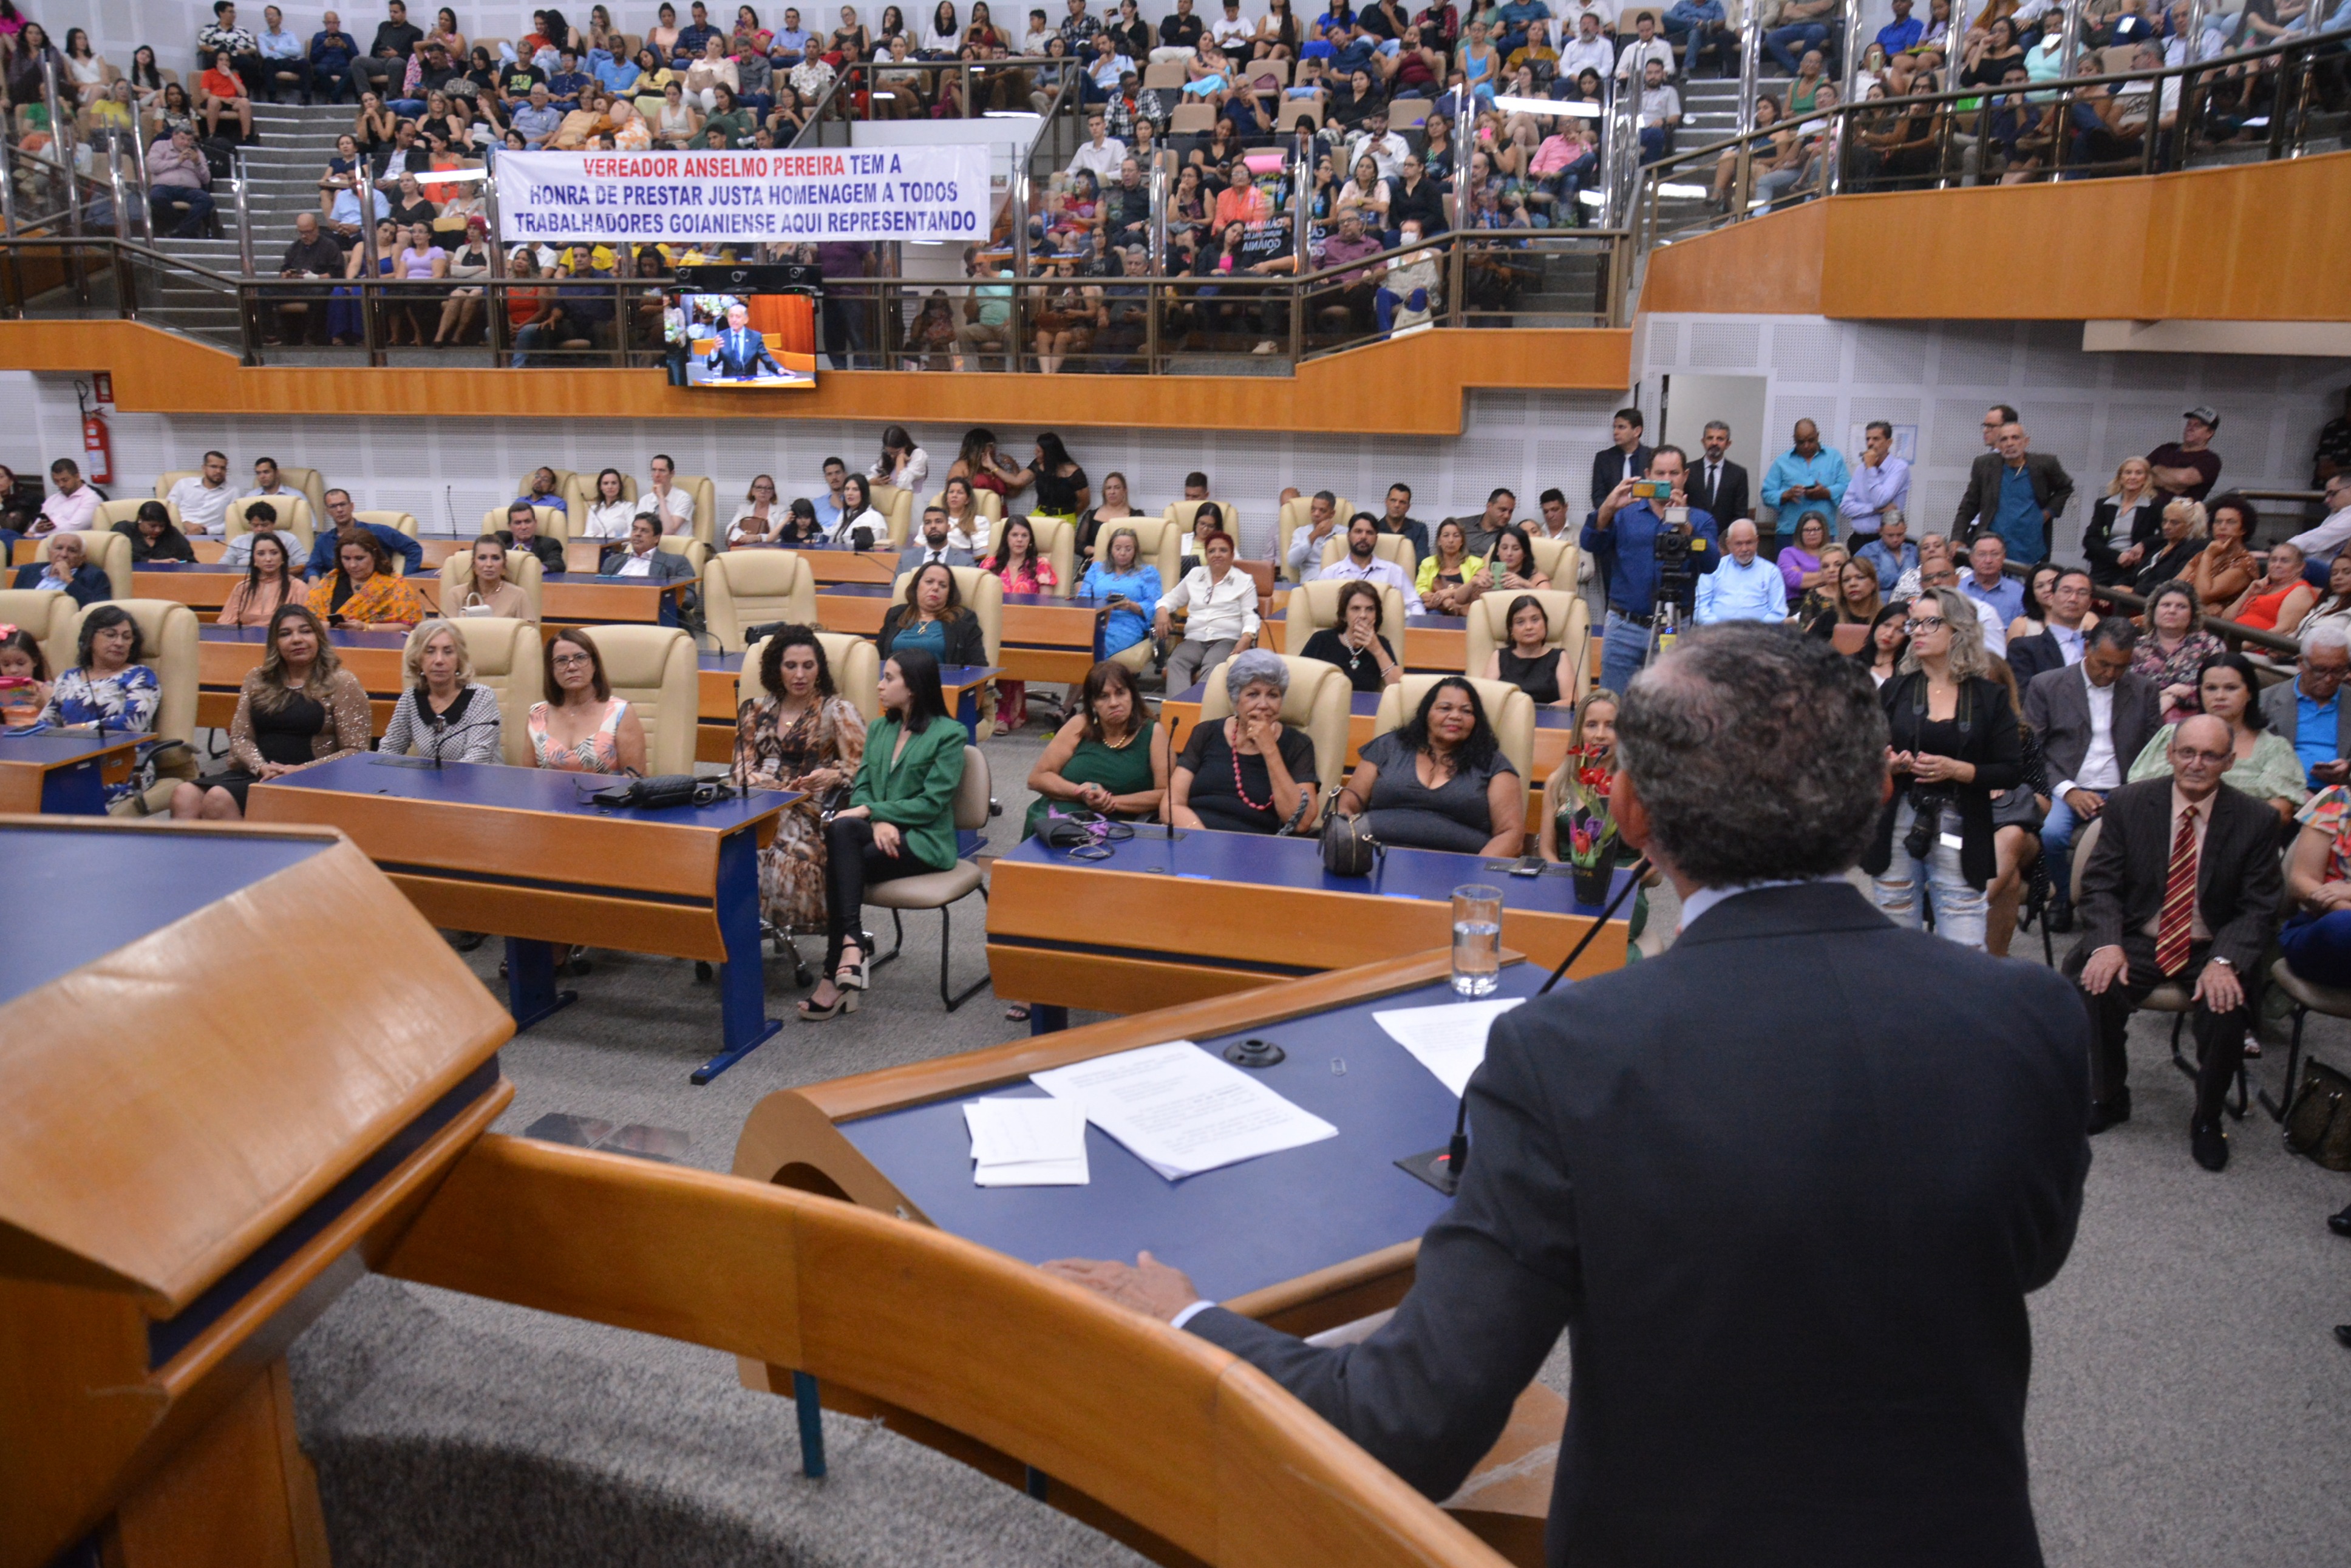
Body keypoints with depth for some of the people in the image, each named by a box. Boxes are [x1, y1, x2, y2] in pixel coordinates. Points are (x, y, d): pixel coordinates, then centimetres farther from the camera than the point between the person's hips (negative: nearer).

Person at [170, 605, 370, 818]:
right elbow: (240, 738, 14)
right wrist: (262, 767, -8)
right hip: (255, 774, 5)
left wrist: (301, 770, -14)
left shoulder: (341, 683, 3)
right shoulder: (257, 679, 18)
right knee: (184, 796, -23)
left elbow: (355, 752, -2)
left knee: (219, 799, -29)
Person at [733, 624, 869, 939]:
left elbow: (860, 767, 1)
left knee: (789, 854, -37)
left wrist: (832, 776, -22)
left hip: (807, 808, -3)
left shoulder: (837, 711, 8)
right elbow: (743, 766, 14)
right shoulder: (756, 710, 19)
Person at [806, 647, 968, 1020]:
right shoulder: (880, 729, 18)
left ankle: (836, 974, -27)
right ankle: (850, 946, -35)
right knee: (842, 829, -31)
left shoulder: (949, 734, -3)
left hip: (924, 841, -5)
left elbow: (932, 803, -11)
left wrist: (870, 811, -15)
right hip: (881, 833, 5)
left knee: (842, 861, -29)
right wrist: (879, 821, -11)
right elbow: (861, 787, 11)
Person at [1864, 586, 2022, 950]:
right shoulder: (1894, 691, 9)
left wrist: (1956, 770, -14)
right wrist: (1889, 765, -12)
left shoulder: (1990, 697, 4)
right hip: (1897, 832, 2)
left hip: (1959, 836, -2)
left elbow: (2013, 772, -1)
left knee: (1964, 956, -5)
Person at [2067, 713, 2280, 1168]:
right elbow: (2100, 884, -2)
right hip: (2138, 941, 1)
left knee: (2227, 1008, -30)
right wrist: (2107, 944, -21)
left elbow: (2258, 907, -4)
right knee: (2093, 989, -28)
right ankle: (2108, 1098, 1)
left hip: (2213, 950, 0)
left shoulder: (2256, 820, -3)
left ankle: (2207, 1120, 0)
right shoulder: (2127, 804, -2)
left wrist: (2224, 961, -22)